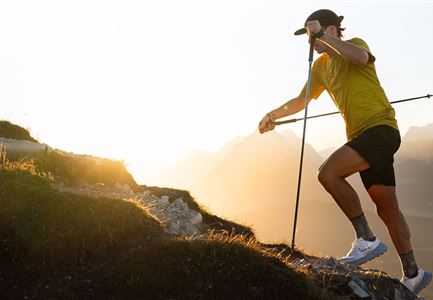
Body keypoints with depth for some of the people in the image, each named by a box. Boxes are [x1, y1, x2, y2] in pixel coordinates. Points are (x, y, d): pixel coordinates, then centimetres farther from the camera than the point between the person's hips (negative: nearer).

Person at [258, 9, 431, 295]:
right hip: (361, 136, 8)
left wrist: (322, 34, -23)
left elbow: (360, 57, -27)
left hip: (381, 128, -8)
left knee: (328, 172, -26)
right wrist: (273, 115, 20)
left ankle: (367, 239, -17)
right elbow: (302, 100, 29)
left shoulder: (355, 43, -2)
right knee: (387, 208, 10)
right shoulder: (321, 66, 19)